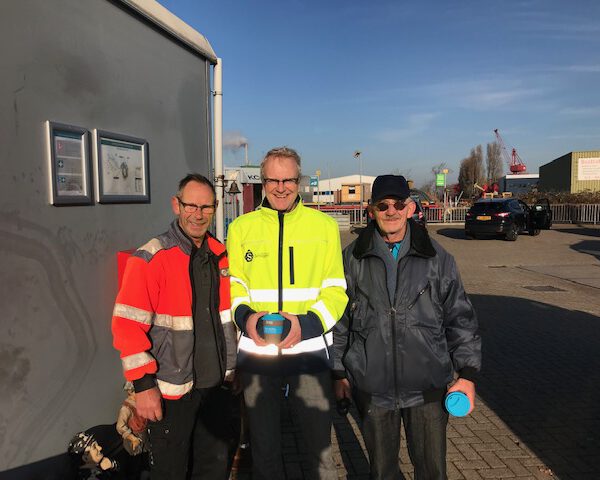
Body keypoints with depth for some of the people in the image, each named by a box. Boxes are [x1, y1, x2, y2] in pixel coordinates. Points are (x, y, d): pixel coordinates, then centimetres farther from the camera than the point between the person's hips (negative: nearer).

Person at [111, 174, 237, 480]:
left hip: (216, 385, 6)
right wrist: (143, 385, -17)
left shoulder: (221, 256, 5)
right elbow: (127, 325, -16)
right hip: (171, 391, -5)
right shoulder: (150, 259, -15)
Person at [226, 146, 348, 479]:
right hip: (256, 352, 1)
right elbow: (232, 285, 5)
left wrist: (307, 323, -17)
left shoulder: (324, 226, 1)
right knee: (263, 446, 18)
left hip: (310, 351, -1)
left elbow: (336, 290, -1)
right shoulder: (240, 227, 3)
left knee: (320, 446, 12)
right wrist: (244, 315, -15)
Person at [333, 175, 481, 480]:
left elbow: (459, 318, 5)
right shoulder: (352, 259, 0)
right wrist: (339, 373, 6)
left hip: (427, 387, 0)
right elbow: (338, 319, 6)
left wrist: (467, 374, 1)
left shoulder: (438, 259, 0)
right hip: (372, 388, 0)